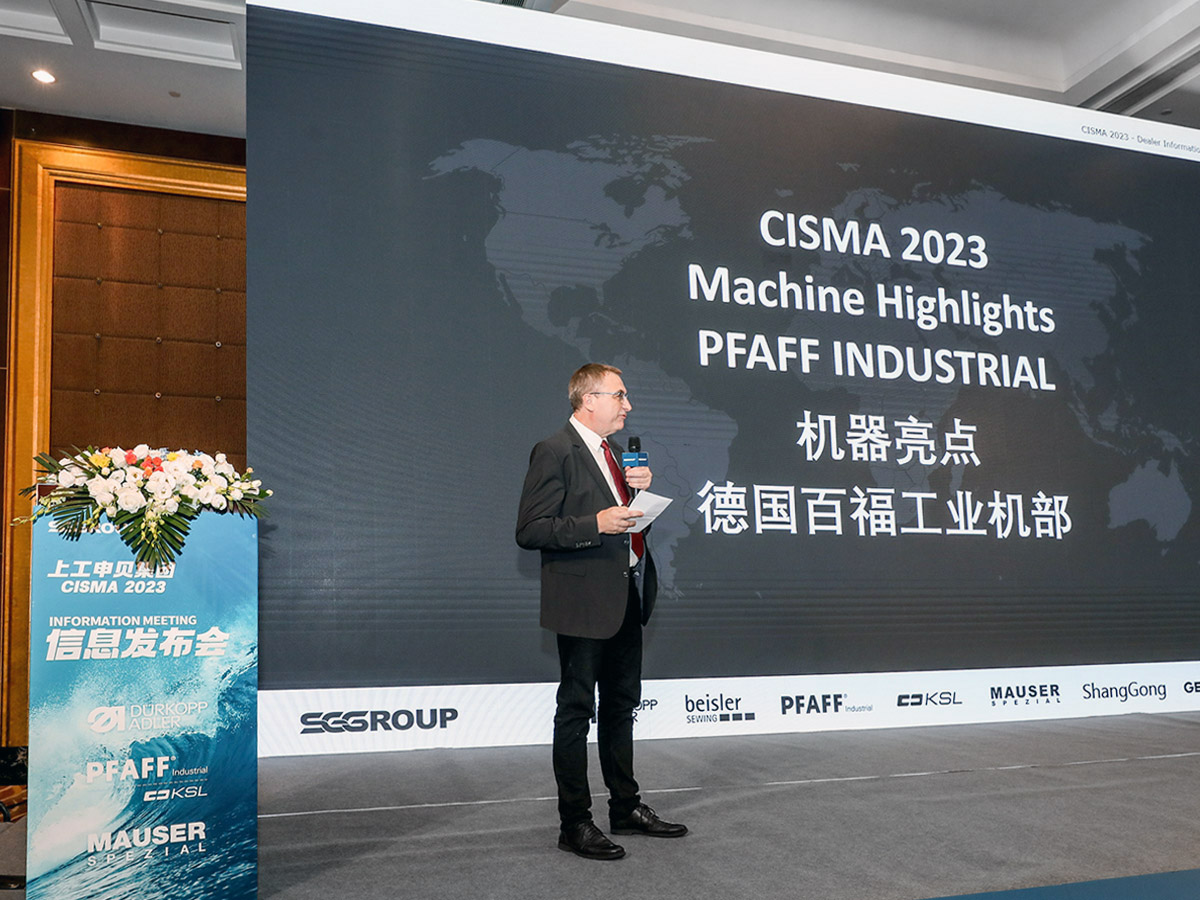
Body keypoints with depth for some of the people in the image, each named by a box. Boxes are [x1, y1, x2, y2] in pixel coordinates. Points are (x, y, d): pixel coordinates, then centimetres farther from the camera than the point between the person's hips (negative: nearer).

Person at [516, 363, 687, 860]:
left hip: (627, 596, 9)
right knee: (577, 711, 1)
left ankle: (626, 808, 32)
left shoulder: (616, 451, 15)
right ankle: (575, 823, 12)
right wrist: (596, 524, -25)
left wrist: (643, 488, 3)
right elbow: (530, 530, -17)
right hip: (584, 602, -9)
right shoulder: (554, 452, -12)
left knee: (622, 706, 18)